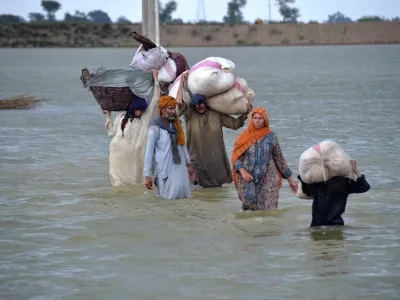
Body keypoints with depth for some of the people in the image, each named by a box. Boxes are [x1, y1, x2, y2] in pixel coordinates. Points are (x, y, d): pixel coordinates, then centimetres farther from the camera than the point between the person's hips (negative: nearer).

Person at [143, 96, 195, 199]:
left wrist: (188, 165, 20)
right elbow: (149, 152, -11)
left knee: (185, 197, 9)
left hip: (180, 168, 6)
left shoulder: (177, 125, 7)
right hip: (165, 171, -6)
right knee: (170, 198, -1)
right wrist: (147, 175, -14)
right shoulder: (155, 128, -11)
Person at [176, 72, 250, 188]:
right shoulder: (190, 114, -4)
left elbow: (234, 124, 9)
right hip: (199, 158, -2)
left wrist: (245, 114, -4)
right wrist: (182, 83, -13)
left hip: (216, 156, 2)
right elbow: (179, 102, -19)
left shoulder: (216, 114, 4)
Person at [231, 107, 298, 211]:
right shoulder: (244, 137, 4)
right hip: (248, 182, 1)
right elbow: (236, 158, 4)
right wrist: (243, 171, -15)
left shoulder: (271, 136, 4)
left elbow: (279, 158, 10)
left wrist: (290, 180, 12)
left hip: (268, 181, -1)